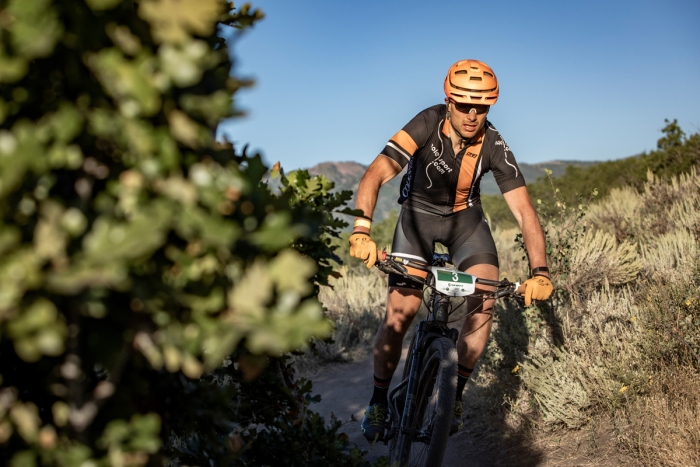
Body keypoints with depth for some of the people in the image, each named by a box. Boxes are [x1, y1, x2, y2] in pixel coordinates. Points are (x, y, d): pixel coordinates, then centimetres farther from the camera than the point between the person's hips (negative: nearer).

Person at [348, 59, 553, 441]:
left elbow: (523, 210, -23)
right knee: (399, 313, -12)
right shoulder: (427, 124, -28)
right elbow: (376, 174, -38)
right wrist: (362, 231, -53)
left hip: (465, 217, 2)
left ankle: (456, 393, 5)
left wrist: (539, 272, -35)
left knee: (484, 303, -17)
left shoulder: (493, 145, -22)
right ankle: (378, 402, 9)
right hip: (418, 213, -2)